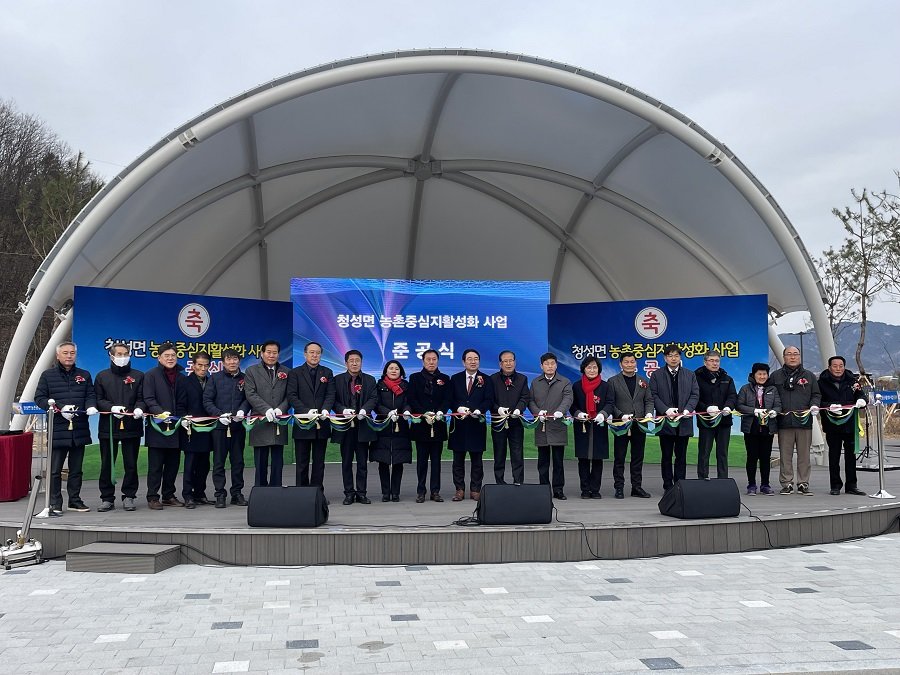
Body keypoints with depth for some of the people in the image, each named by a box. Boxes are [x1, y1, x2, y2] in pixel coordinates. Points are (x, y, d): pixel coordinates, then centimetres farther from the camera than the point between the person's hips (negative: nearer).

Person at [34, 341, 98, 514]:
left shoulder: (84, 375, 13)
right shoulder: (47, 375, 3)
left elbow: (91, 395, 11)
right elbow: (39, 398, -2)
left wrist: (91, 406, -12)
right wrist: (60, 409, -16)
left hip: (79, 430, 3)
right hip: (57, 430, -3)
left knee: (76, 469, 11)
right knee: (55, 470, -1)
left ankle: (75, 500, 21)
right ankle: (55, 504, 7)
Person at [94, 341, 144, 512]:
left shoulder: (138, 376, 10)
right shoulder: (102, 376, 11)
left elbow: (141, 398, 6)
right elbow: (98, 400, 5)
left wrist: (138, 408, -16)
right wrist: (112, 408, -13)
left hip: (131, 426, 0)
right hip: (108, 426, 0)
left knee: (131, 464, 2)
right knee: (107, 464, 3)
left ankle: (128, 496, 12)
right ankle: (107, 498, 11)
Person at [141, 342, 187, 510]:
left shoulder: (181, 378, 15)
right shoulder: (151, 375, 1)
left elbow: (183, 403, 13)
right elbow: (148, 399, -9)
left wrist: (182, 419, -4)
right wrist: (160, 412, -25)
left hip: (176, 427, 5)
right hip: (157, 427, -5)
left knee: (173, 464, 9)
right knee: (155, 465, -1)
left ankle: (169, 496, 18)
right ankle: (152, 497, 5)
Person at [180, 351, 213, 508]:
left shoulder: (211, 382, 11)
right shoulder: (186, 382, -1)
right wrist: (183, 419, -17)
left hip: (206, 429, 4)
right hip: (191, 430, -4)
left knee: (204, 465, 9)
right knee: (190, 464, -2)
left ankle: (200, 494, 17)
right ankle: (188, 496, 1)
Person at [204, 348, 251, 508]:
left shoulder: (244, 379, 7)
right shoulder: (215, 378, 3)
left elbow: (248, 398, 6)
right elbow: (207, 401, 0)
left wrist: (242, 410, -14)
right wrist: (219, 414, -13)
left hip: (238, 425, 1)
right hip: (219, 425, -1)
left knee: (238, 461, 7)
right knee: (219, 461, 2)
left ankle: (237, 493, 16)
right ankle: (220, 494, 8)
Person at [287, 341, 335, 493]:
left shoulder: (327, 373, 11)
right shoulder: (295, 373, 3)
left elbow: (330, 395, 2)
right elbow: (292, 396, -6)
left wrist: (325, 409, -18)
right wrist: (306, 412, -19)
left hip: (321, 423, 2)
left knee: (319, 462, 7)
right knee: (302, 462, 3)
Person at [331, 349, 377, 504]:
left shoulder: (370, 380, 10)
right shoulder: (337, 380, 7)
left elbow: (373, 398, -2)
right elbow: (334, 400, 0)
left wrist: (364, 410, -20)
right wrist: (343, 410, -18)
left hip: (363, 425, 1)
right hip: (345, 425, 0)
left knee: (362, 462, 4)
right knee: (346, 462, 5)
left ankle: (361, 493, 11)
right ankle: (349, 493, 12)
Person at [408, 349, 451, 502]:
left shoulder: (445, 379, 11)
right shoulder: (414, 378, 7)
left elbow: (447, 400, 2)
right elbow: (411, 399, -2)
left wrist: (440, 412, -17)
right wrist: (425, 414, -15)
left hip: (438, 424, 1)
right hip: (421, 425, -1)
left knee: (436, 459, 5)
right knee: (422, 459, 3)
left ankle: (435, 491, 9)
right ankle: (420, 491, 8)